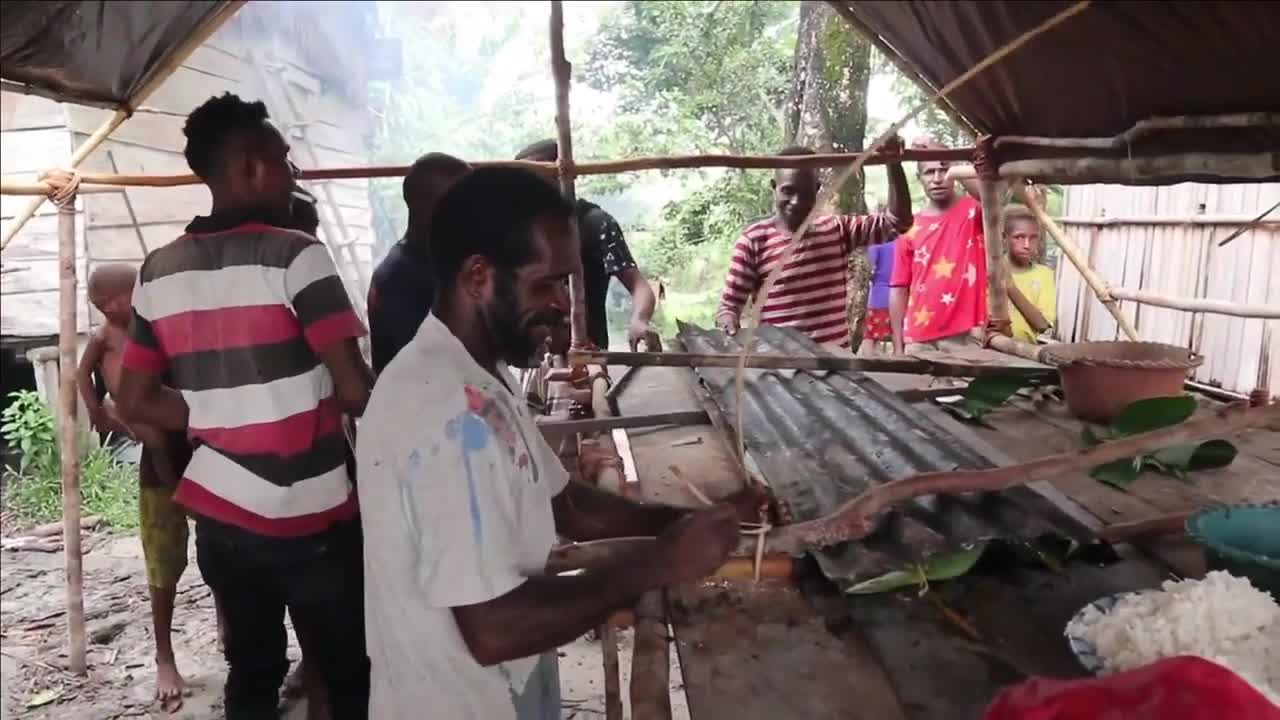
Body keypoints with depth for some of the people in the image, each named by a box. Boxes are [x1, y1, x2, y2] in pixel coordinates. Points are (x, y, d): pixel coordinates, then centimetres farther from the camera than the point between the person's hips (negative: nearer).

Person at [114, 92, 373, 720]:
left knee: (252, 670, 20)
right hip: (309, 517, -6)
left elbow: (135, 402, 8)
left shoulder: (158, 271, 6)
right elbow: (354, 392, -18)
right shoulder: (295, 255, -13)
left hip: (218, 511, 6)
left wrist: (219, 423, 11)